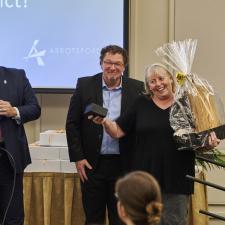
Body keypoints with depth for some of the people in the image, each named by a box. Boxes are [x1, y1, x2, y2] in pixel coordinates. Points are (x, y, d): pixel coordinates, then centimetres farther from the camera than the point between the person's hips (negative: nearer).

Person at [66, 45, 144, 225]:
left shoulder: (137, 89, -1)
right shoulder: (85, 85, 0)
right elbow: (72, 124, 2)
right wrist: (77, 158, -4)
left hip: (124, 164, 0)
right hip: (92, 163, 0)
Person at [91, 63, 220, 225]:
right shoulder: (142, 104, 5)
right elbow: (117, 131, 4)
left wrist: (210, 143, -15)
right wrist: (104, 121, -15)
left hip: (177, 179, -1)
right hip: (147, 178, 1)